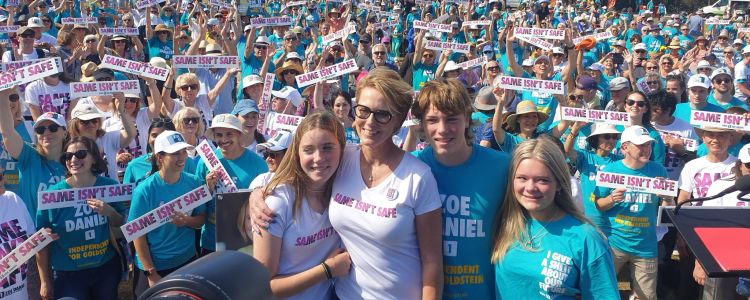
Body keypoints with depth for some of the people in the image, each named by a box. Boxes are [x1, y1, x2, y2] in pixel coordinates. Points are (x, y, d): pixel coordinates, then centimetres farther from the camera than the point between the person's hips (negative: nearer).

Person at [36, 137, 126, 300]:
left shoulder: (109, 186, -6)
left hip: (107, 268, 2)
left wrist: (110, 212, -17)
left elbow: (121, 224, 5)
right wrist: (45, 282, 0)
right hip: (67, 274, -2)